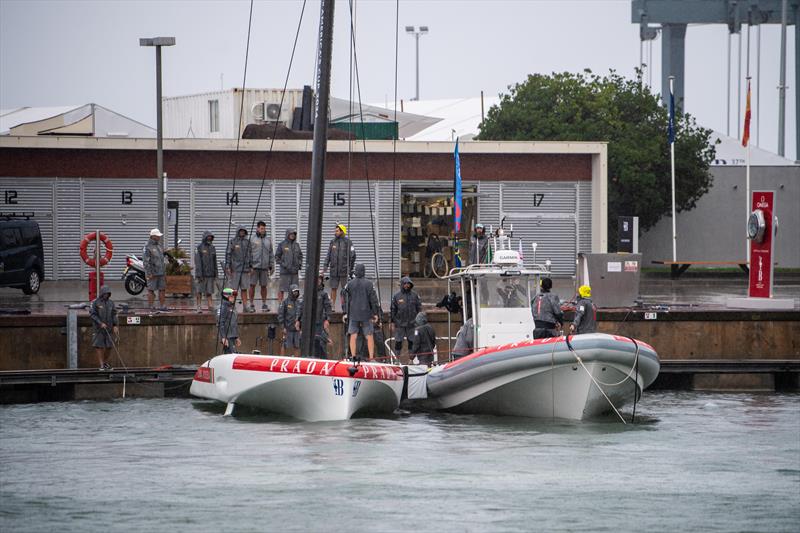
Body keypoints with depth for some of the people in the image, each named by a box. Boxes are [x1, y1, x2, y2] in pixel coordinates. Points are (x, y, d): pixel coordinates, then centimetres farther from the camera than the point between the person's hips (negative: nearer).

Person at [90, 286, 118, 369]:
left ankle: (105, 362, 25)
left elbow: (114, 315, 7)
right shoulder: (95, 302, -5)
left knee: (109, 346, 5)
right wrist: (100, 323, -17)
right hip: (99, 328, -4)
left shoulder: (111, 302, 7)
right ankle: (101, 365, -1)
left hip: (108, 328, 4)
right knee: (99, 346, -4)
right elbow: (92, 314, -9)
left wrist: (115, 326, -3)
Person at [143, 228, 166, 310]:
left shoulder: (160, 246, 14)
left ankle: (162, 306, 11)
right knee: (151, 290, -3)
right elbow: (145, 261, -14)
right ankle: (151, 307, -1)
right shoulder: (148, 247, -10)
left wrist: (164, 272, 18)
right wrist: (149, 273, -19)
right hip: (152, 273, -7)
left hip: (161, 272, 7)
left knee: (162, 289, 6)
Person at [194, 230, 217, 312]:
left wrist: (215, 275, 11)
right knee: (199, 291, -1)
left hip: (210, 273, 4)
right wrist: (199, 275, -19)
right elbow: (197, 262, -13)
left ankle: (211, 307, -2)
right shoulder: (199, 248, -8)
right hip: (201, 273, -4)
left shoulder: (212, 248, 9)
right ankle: (199, 308, 3)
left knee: (209, 291, 2)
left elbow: (214, 262, 13)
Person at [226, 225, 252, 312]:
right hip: (235, 269, -4)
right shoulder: (232, 241, -2)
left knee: (244, 288, 3)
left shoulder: (247, 242, 11)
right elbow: (228, 254, -4)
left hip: (245, 268, 4)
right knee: (234, 289, -3)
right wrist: (228, 267, -10)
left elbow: (249, 255, 16)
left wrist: (251, 266, 10)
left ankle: (245, 306, 5)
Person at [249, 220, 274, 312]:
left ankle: (264, 305, 12)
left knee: (264, 286, 5)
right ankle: (252, 305, 2)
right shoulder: (252, 239, 1)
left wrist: (272, 266, 8)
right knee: (252, 285, -3)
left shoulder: (268, 240, 11)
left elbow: (271, 254, 14)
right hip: (254, 266, -3)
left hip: (264, 267, 3)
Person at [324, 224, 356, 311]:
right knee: (333, 288, 2)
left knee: (345, 289, 3)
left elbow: (352, 256, -3)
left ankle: (344, 306, 12)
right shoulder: (332, 242, 8)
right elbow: (328, 255, 11)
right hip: (334, 270, 3)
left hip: (344, 270, -3)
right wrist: (325, 266, 0)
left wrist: (350, 268, -5)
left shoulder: (347, 242, -4)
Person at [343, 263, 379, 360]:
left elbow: (346, 300, 3)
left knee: (353, 336, 4)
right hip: (366, 314, -1)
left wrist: (345, 313, 9)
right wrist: (375, 313, 3)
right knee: (369, 336, 4)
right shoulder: (368, 284, -5)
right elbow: (373, 299, -3)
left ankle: (353, 357, 1)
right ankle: (371, 357, 1)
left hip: (353, 315, 1)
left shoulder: (349, 284, 0)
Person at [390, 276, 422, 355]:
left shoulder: (415, 295, 3)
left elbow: (419, 308, 8)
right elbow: (392, 309, 3)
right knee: (398, 341, 2)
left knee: (411, 341, 5)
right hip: (400, 324, -1)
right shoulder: (397, 296, 0)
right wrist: (392, 322, 1)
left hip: (411, 324, 1)